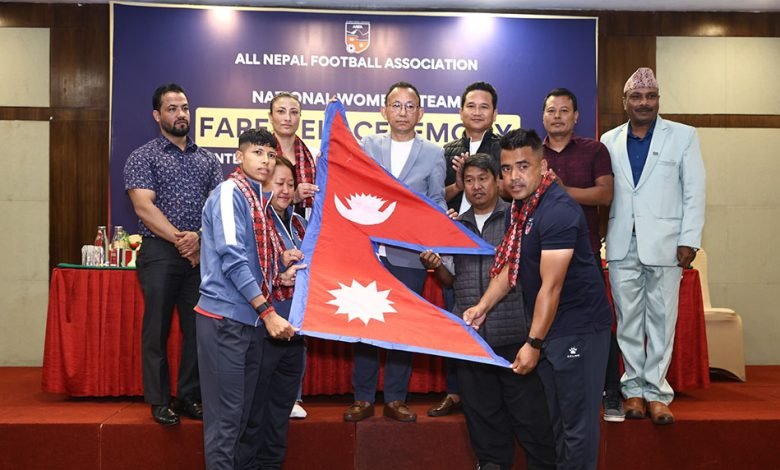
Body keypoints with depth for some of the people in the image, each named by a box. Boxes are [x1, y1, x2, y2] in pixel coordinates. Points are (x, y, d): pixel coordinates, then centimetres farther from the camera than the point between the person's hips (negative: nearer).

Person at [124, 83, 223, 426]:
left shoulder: (207, 159, 14)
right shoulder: (143, 157, 3)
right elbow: (144, 207, -8)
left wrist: (199, 238, -11)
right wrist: (180, 239, -14)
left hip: (201, 253, 4)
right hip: (160, 253, -3)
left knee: (197, 328, 6)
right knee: (158, 329, 1)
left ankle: (190, 397, 17)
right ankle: (159, 401, 11)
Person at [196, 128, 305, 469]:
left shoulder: (258, 200, 16)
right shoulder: (230, 192, -9)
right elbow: (232, 258, -19)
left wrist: (279, 272, 2)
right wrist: (268, 312, -21)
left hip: (251, 319, 9)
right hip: (226, 318, -9)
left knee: (249, 409, 16)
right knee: (227, 415, -5)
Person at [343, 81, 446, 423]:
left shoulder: (434, 153, 8)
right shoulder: (367, 146, 10)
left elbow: (437, 203, 8)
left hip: (409, 254, 0)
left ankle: (396, 399, 17)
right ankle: (363, 398, 14)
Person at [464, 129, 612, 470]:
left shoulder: (558, 211, -21)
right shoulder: (521, 205, 8)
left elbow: (551, 285, -22)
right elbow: (511, 264, 15)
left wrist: (534, 344, -19)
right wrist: (482, 307, 5)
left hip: (578, 328, -9)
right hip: (548, 327, 9)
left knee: (577, 422, -1)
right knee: (557, 416, 19)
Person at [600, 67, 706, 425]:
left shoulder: (683, 136, 5)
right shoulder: (610, 140, 10)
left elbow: (694, 192, 1)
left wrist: (689, 241, -6)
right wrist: (597, 238, 0)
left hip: (664, 244, -2)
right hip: (623, 246, 2)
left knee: (661, 320, 2)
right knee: (628, 320, 7)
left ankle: (656, 390, 12)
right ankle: (634, 387, 18)